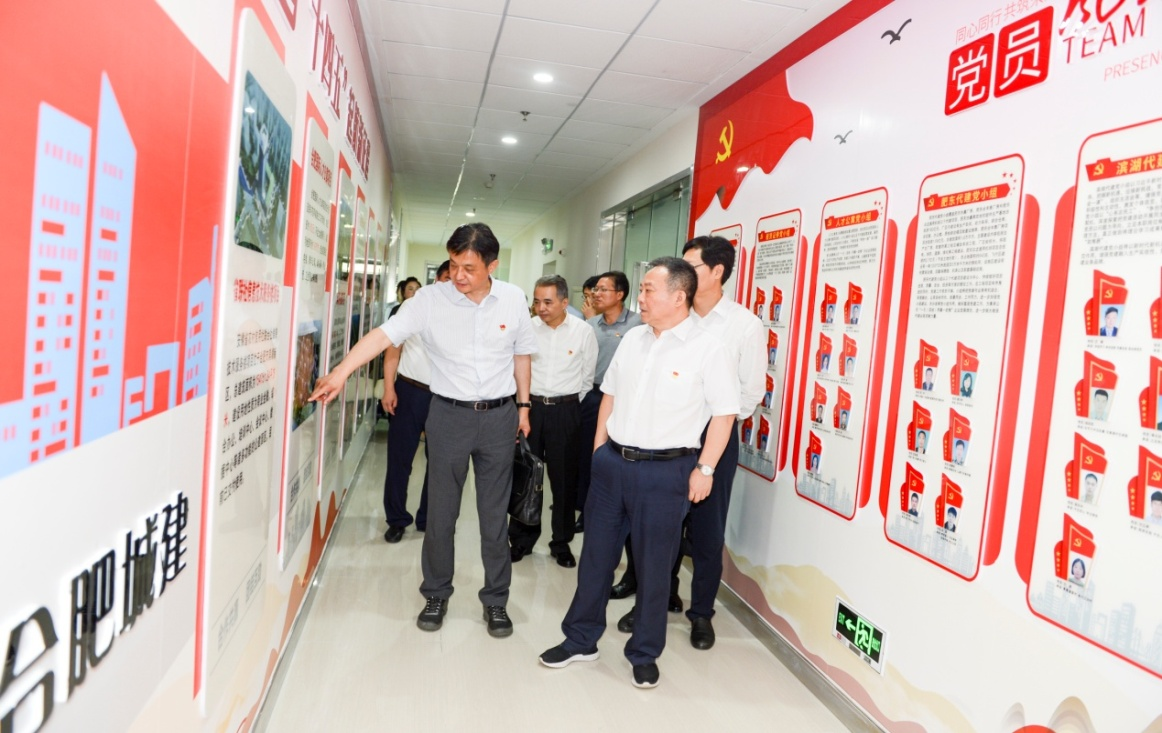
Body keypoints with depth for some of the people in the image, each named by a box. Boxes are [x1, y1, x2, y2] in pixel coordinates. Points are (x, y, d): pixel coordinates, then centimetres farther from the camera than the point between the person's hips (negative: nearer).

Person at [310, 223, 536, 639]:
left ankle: (496, 600, 26)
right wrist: (340, 372, -29)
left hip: (499, 417, 1)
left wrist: (523, 405, 11)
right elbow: (385, 335, -18)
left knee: (495, 514, 10)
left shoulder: (513, 299, -3)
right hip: (449, 415, -1)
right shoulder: (431, 299, -9)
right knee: (440, 512, 10)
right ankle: (436, 594, 30)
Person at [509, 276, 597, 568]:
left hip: (565, 410, -1)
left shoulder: (584, 331, -6)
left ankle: (562, 543, 22)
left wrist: (570, 406, 7)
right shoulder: (528, 328, -4)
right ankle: (522, 538, 24)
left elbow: (587, 378, 3)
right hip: (530, 406, 1)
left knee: (564, 478, 7)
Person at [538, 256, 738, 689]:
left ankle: (644, 654, 26)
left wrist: (705, 468, -12)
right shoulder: (632, 339, 9)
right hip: (612, 462, 6)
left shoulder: (707, 349, -10)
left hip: (665, 470, -5)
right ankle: (580, 640, 30)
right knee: (596, 554, 14)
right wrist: (599, 448, 13)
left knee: (653, 565, 7)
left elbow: (724, 413, -9)